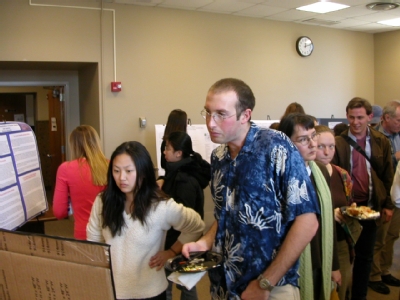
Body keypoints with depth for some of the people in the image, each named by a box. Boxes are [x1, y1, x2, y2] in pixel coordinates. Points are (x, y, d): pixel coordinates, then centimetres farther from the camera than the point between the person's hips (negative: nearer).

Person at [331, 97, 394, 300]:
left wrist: (388, 205, 3)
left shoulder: (381, 142, 2)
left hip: (371, 207, 3)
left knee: (365, 255, 14)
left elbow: (388, 176, 6)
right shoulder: (338, 142, -9)